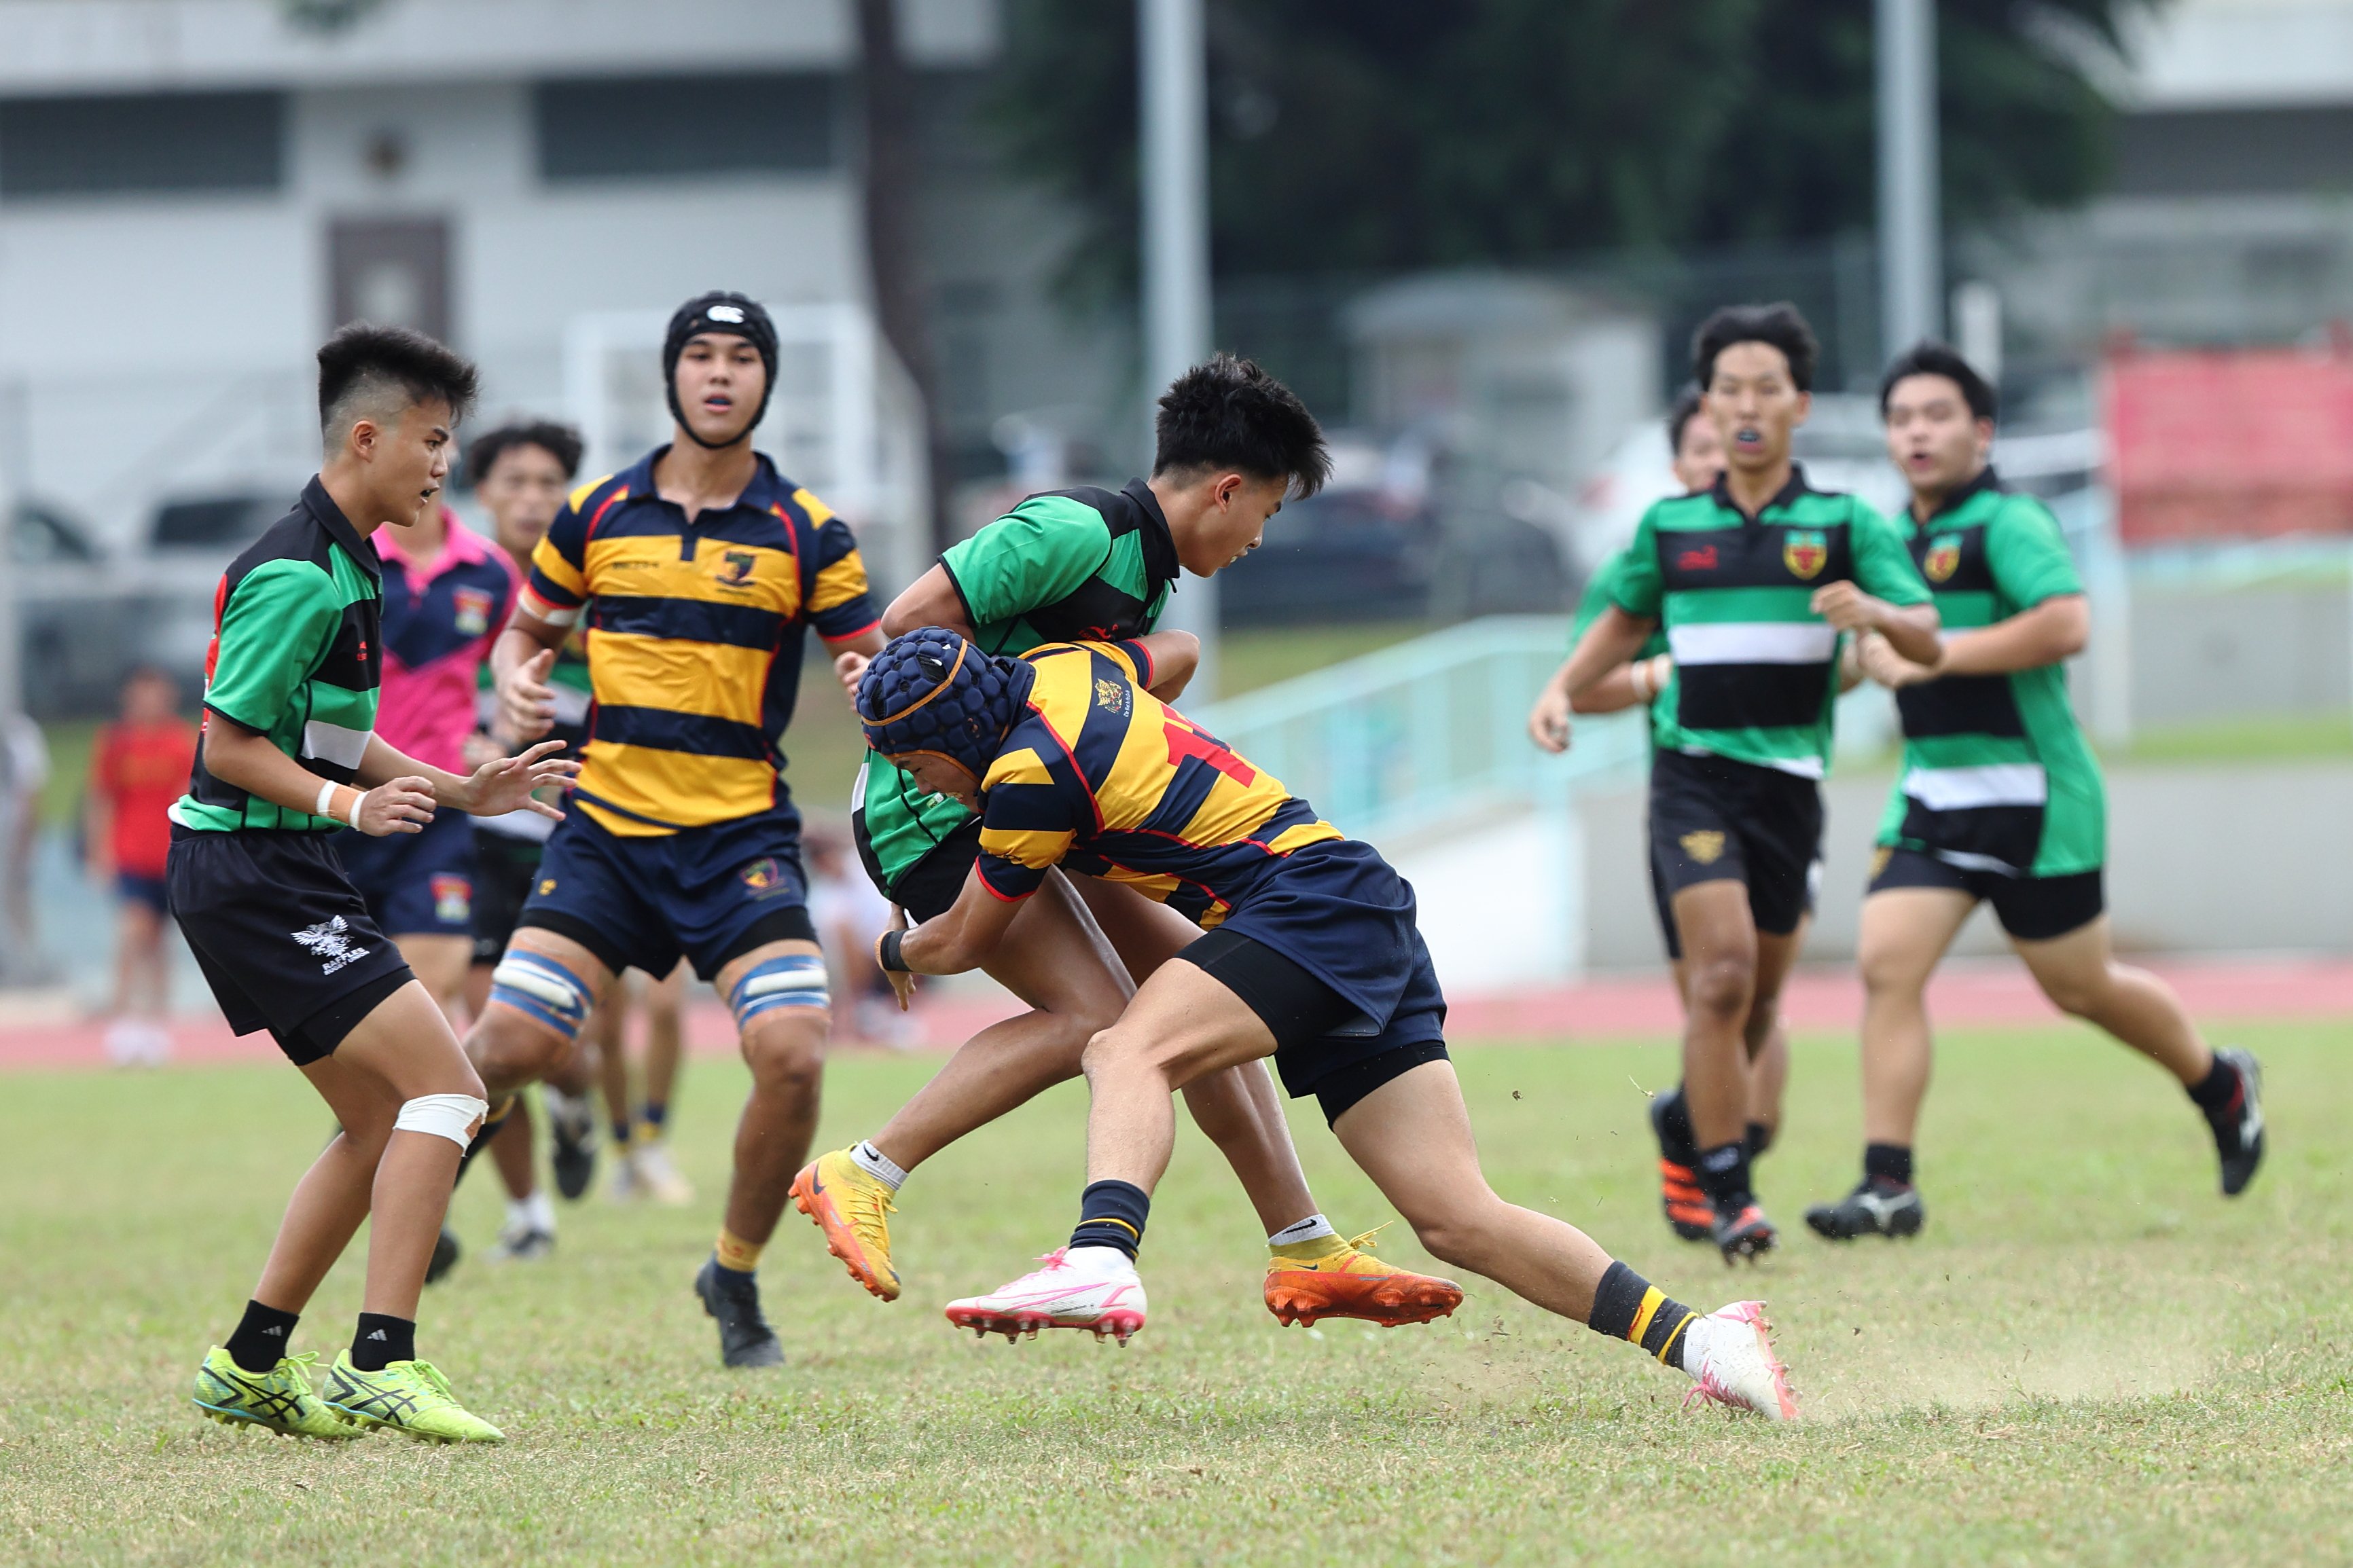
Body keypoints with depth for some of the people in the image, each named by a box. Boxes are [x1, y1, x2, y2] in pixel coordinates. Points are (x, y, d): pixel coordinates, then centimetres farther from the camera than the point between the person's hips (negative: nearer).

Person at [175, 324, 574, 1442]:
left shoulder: (344, 568, 15)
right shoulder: (298, 576, -17)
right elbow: (230, 743, -18)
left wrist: (458, 793, 20)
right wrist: (350, 803, -29)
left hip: (279, 874, 11)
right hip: (250, 872, -11)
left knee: (384, 1122, 13)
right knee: (444, 1088, -14)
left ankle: (252, 1367, 18)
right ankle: (380, 1366, -17)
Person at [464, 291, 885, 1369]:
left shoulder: (804, 533, 0)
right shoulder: (598, 514, 5)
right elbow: (528, 631, 18)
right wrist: (517, 687, -4)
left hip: (742, 836, -1)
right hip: (606, 827, 1)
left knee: (792, 1053, -18)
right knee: (509, 1044, -11)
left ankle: (737, 1278, 6)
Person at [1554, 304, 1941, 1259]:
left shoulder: (1844, 525, 1)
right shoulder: (1671, 527, 6)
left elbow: (1927, 638, -8)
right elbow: (1625, 622, 23)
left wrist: (1874, 612, -29)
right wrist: (1560, 695, 9)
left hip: (1789, 777, 1)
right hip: (1694, 773, -1)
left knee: (1759, 1000, 10)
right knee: (1721, 972, -17)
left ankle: (1687, 1120, 40)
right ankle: (1727, 1192, -10)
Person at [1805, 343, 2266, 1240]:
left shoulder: (2007, 525, -13)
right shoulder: (1898, 535, 13)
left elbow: (2066, 624, -28)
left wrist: (1930, 657, -24)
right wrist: (1869, 649, 7)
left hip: (2030, 801, -7)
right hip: (1930, 794, 7)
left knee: (2080, 988, 7)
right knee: (1887, 966, -11)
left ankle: (2223, 1087, 34)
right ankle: (1887, 1187, -12)